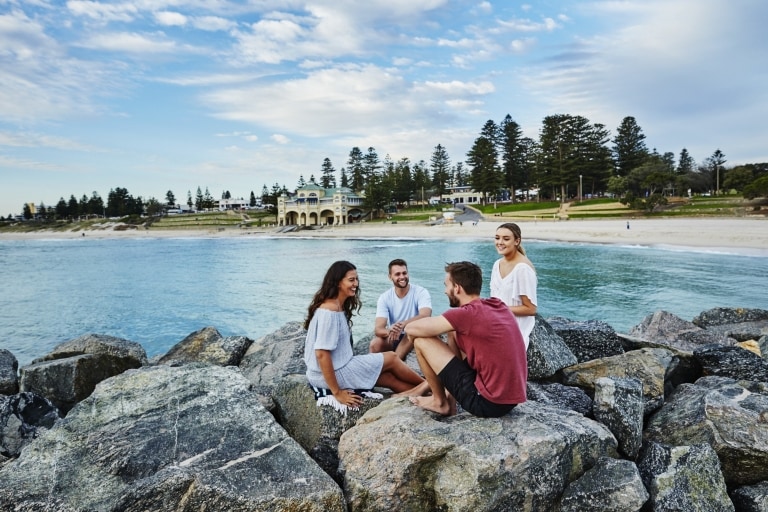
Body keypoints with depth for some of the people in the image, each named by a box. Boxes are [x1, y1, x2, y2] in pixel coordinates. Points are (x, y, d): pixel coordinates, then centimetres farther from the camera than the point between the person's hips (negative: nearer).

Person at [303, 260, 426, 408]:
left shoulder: (340, 306, 8)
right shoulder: (330, 310, -23)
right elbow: (321, 354, -26)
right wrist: (337, 393, -22)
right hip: (331, 374, -8)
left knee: (389, 378, 6)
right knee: (391, 358, 3)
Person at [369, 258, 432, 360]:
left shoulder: (421, 292, -14)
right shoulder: (384, 297, -9)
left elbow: (425, 316, -33)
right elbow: (378, 329, -19)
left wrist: (402, 325, -48)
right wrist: (389, 331, -44)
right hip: (394, 337, 1)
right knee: (374, 344, -29)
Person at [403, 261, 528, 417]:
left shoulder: (466, 314, -17)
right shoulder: (499, 305, 5)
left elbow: (411, 329, -11)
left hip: (487, 402, -8)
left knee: (422, 342, -3)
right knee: (454, 332, 20)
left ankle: (440, 402, 14)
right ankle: (427, 386, 26)